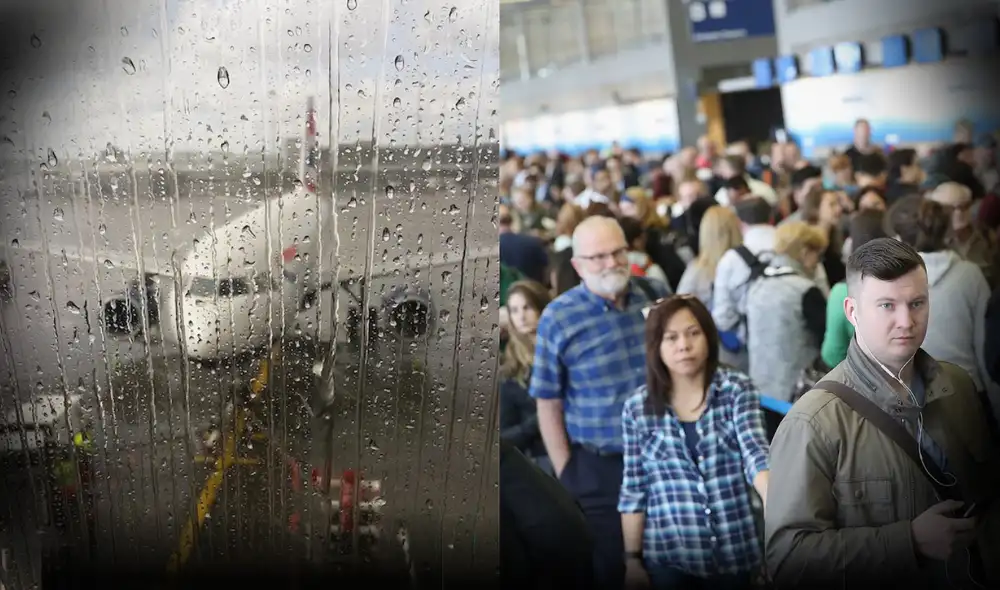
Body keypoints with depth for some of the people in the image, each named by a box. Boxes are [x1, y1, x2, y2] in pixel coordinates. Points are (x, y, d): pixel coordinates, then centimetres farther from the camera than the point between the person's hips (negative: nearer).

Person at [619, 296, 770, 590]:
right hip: (668, 556, 0)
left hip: (734, 553, 0)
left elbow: (755, 454, -16)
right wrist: (632, 558, 3)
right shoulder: (638, 408, -1)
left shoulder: (738, 390, -3)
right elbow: (633, 491, 3)